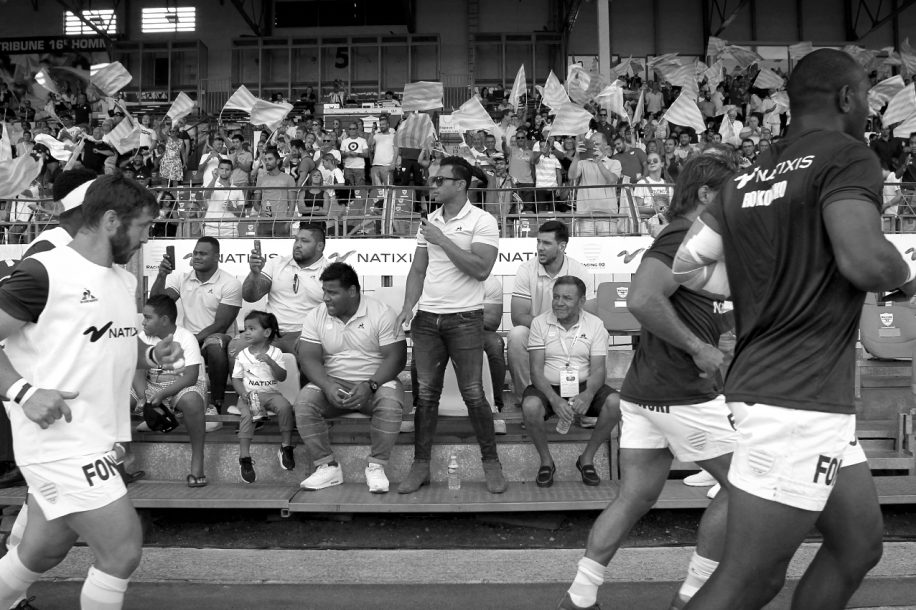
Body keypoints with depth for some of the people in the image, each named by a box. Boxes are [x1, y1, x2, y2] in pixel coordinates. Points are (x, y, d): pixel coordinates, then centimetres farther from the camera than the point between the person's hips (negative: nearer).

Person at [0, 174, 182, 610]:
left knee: (41, 553, 20)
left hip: (97, 440, 8)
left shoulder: (124, 279, 11)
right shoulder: (43, 272, -14)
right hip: (60, 441, -8)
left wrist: (154, 355, 3)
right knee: (123, 549, -6)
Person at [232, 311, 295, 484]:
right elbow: (236, 379, 8)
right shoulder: (242, 355, 8)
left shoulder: (275, 353, 4)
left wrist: (270, 362, -19)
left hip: (271, 393, 0)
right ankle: (244, 457, -28)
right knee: (247, 415, -30)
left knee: (285, 406, -31)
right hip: (249, 395, 0)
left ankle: (286, 447, -19)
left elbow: (282, 377, -4)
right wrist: (243, 393, -11)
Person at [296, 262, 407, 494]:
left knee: (391, 403, -34)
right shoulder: (316, 317, 2)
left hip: (376, 382, -2)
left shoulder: (382, 313, -7)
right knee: (303, 401, -25)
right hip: (333, 384, 3)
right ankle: (328, 467, -15)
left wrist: (370, 386, -27)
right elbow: (309, 358, -6)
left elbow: (396, 357, -12)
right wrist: (327, 387, -25)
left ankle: (376, 466, -17)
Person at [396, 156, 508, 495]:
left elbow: (481, 269, -17)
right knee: (426, 393, 6)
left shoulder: (482, 221, -4)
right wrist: (409, 305, -1)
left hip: (464, 318, -5)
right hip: (427, 317, 5)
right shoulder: (429, 222, 13)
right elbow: (418, 269, 14)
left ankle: (491, 463, 14)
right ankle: (420, 465, 16)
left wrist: (443, 240, -15)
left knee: (473, 394, -2)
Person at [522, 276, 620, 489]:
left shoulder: (595, 324, 2)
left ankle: (587, 458, -3)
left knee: (615, 402, -26)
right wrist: (555, 399, -26)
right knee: (530, 406, -34)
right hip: (548, 387, -1)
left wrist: (588, 394, -27)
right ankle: (546, 461, -5)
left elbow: (598, 369, -4)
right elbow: (536, 369, -8)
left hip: (584, 386, 2)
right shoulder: (540, 323, -2)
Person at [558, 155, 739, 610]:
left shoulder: (682, 240, 18)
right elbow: (642, 299, -31)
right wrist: (698, 347, -22)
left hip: (644, 392, 9)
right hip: (684, 396, -9)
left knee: (633, 499, 11)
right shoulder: (681, 240, -14)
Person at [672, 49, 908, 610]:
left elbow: (689, 265, 14)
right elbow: (864, 260, -25)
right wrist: (905, 275, -3)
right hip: (798, 400, -9)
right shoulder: (848, 156, -9)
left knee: (860, 544, 22)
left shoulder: (749, 178, 13)